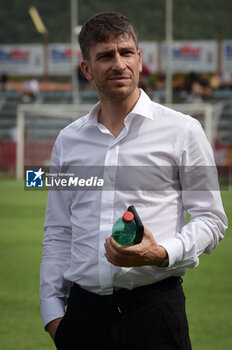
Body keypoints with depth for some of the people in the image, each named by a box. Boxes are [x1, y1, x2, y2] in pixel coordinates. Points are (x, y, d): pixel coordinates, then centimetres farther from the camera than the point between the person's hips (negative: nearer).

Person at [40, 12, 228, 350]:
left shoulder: (183, 131, 2)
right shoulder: (68, 141, 13)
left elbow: (211, 219, 1)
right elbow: (58, 233, 16)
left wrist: (162, 254, -16)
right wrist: (52, 309, 9)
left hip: (154, 306, -3)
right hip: (84, 309, 3)